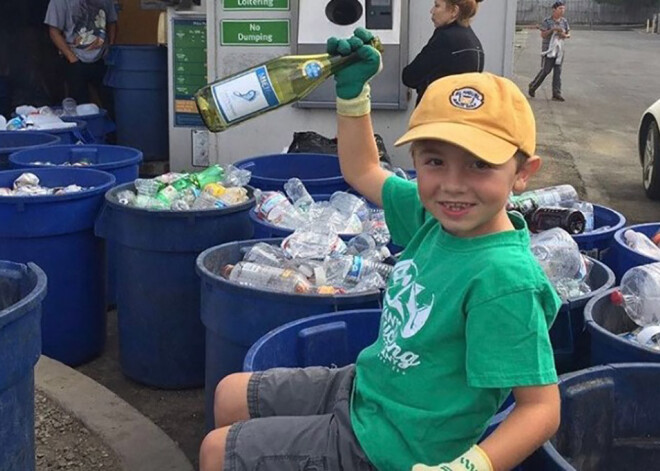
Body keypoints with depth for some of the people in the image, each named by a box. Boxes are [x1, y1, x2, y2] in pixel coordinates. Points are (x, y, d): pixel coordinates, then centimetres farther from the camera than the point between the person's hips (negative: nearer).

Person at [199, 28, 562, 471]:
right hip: (364, 388, 8)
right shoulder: (433, 216, -7)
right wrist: (352, 90, 1)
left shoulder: (502, 279, -31)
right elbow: (362, 171, 12)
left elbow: (542, 408, -28)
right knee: (231, 395, 20)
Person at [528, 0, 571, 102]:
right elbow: (543, 35, -11)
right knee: (546, 70, -6)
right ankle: (532, 87, 14)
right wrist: (553, 29, -24)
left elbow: (568, 34, 14)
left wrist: (565, 35, -9)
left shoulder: (564, 21, 8)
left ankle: (556, 93, 1)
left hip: (559, 49, 5)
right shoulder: (547, 21, -7)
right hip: (548, 49, -5)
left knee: (558, 71, 1)